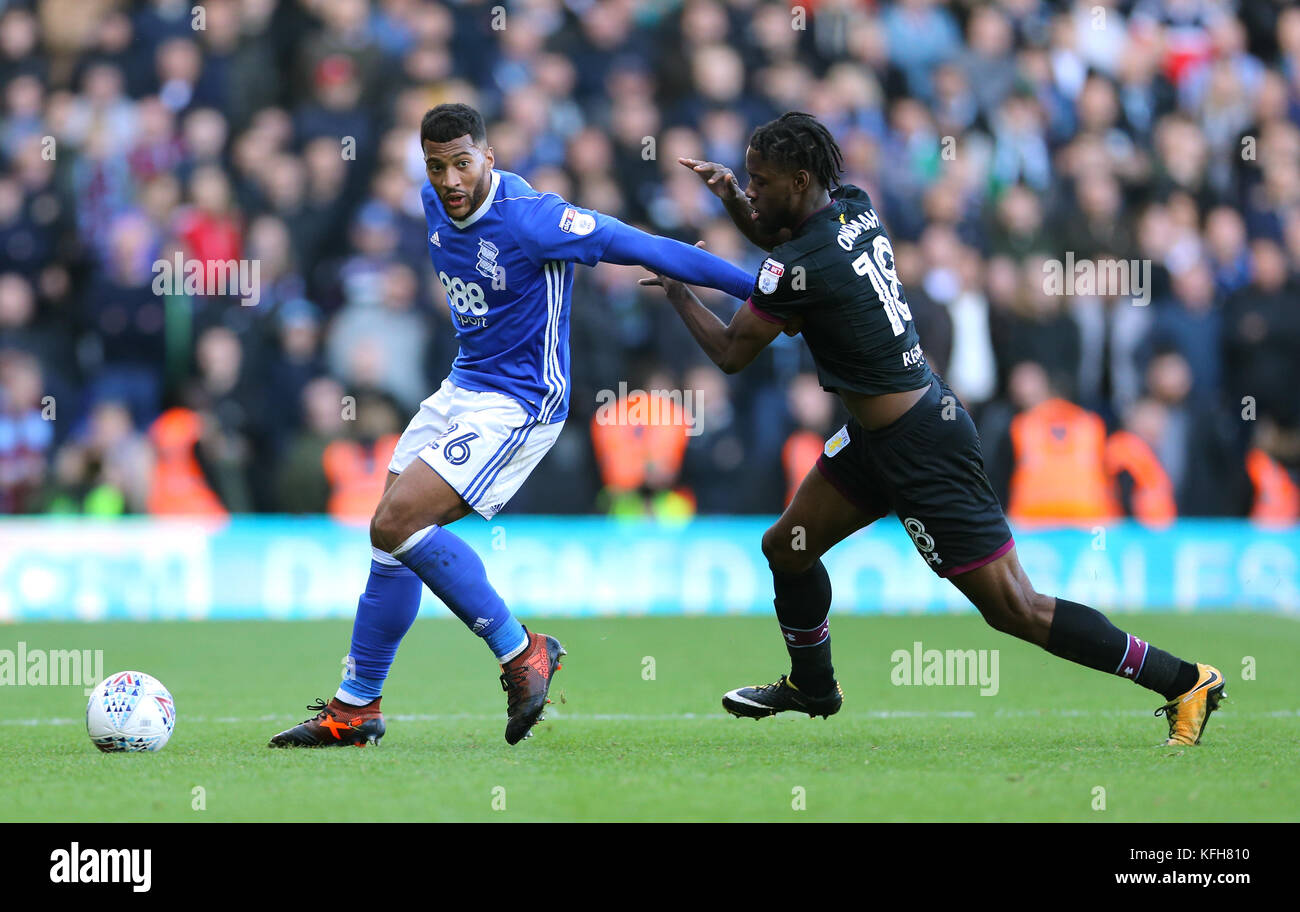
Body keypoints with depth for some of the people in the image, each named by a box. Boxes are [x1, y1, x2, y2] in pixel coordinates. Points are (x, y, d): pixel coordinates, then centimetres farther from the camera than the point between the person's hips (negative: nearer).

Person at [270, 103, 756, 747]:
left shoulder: (529, 218, -24)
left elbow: (643, 248, -23)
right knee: (391, 539, 7)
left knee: (395, 524, -19)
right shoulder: (435, 202, -1)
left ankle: (521, 652, -9)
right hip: (463, 387, 8)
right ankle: (356, 708, 17)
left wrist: (762, 289, -21)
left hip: (520, 403, -8)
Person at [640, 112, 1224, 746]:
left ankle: (1185, 682, -3)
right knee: (787, 548, 18)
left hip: (923, 450, -10)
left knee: (1014, 609, -7)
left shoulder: (800, 269, -23)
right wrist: (731, 198, 7)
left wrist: (676, 291, 6)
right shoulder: (852, 206, 3)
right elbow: (779, 238, 26)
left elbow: (730, 354, -9)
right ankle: (812, 688, 40)